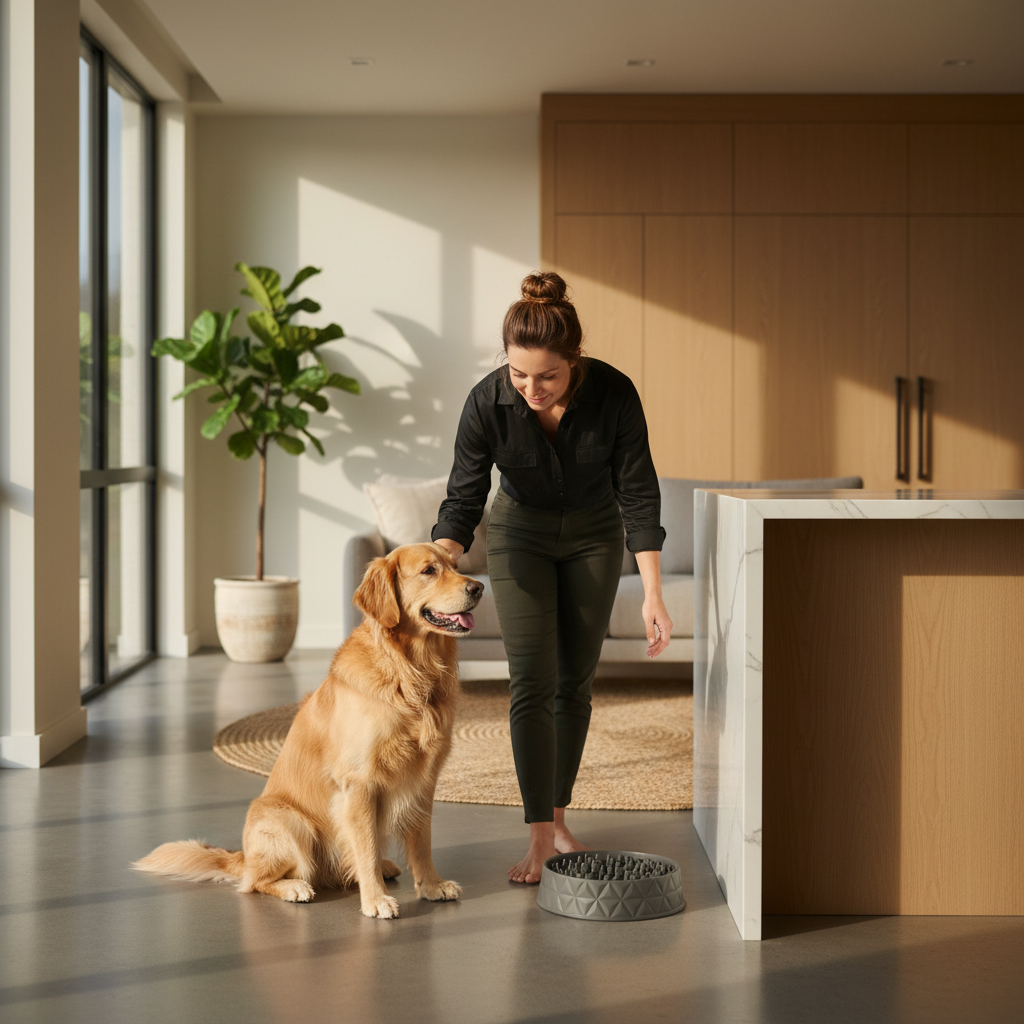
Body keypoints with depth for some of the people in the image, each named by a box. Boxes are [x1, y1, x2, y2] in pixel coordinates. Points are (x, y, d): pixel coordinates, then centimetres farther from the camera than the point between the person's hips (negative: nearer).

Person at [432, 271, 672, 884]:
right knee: (532, 681, -10)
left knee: (576, 682, 4)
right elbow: (463, 499, -21)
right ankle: (540, 837, -10)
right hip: (521, 535, -1)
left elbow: (638, 494, -21)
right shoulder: (488, 402, -28)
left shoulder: (614, 393, -28)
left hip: (595, 535, 1)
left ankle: (558, 818, 17)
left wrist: (653, 594, -24)